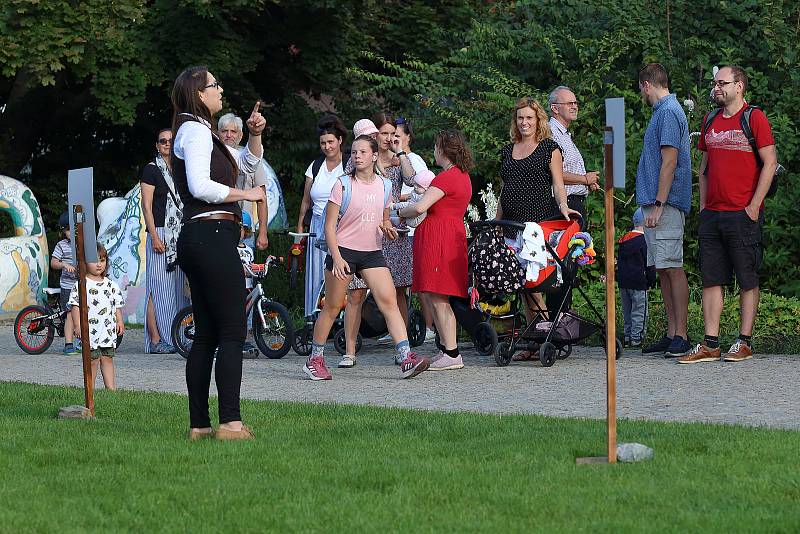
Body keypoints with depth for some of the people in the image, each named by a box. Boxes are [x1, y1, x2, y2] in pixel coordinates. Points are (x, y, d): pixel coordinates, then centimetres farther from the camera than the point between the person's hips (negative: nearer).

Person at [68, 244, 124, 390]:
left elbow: (117, 305, 17)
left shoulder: (111, 284, 11)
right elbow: (75, 306, -6)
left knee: (107, 358, 6)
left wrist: (120, 322, 8)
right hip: (91, 329, -4)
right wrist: (78, 325, -12)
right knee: (93, 360, -3)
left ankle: (111, 388, 6)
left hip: (108, 329, 4)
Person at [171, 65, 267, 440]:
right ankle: (230, 422, -14)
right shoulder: (196, 130, -9)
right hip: (212, 236, -10)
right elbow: (200, 186, -21)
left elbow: (248, 163, 32)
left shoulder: (201, 132, 23)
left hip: (197, 241, 10)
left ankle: (199, 424, 7)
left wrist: (254, 134, 14)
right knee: (233, 331, -11)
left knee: (206, 334, 8)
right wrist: (245, 195, -10)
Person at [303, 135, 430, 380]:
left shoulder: (384, 186, 7)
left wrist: (387, 229, -4)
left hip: (372, 252, 3)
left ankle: (406, 359, -19)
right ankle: (315, 359, 19)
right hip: (344, 250, -3)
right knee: (332, 308, 4)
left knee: (389, 301, -12)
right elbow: (330, 225, -6)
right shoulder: (343, 185, -5)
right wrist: (337, 257, -17)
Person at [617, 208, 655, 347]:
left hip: (623, 282, 7)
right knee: (639, 312, -3)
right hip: (638, 283, -7)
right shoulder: (644, 241, -11)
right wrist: (651, 280, 0)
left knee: (627, 312, 14)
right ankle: (636, 337, -5)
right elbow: (649, 264, -11)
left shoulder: (623, 241, 12)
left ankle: (628, 336, 16)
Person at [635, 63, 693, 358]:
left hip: (666, 204, -10)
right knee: (664, 270, 10)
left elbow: (670, 161, -18)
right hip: (656, 204, 10)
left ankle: (680, 336, -10)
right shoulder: (664, 111, 19)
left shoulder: (668, 112, -12)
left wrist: (658, 205, -21)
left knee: (673, 268, -10)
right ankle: (671, 334, 13)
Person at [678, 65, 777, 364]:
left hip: (743, 214, -6)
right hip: (712, 214, 6)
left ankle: (744, 343, 4)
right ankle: (711, 345, 4)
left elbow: (770, 163, -7)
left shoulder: (754, 118, -4)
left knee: (748, 280, 0)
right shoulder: (711, 122, 16)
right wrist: (703, 205, 12)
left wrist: (754, 206, -12)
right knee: (711, 280, 3)